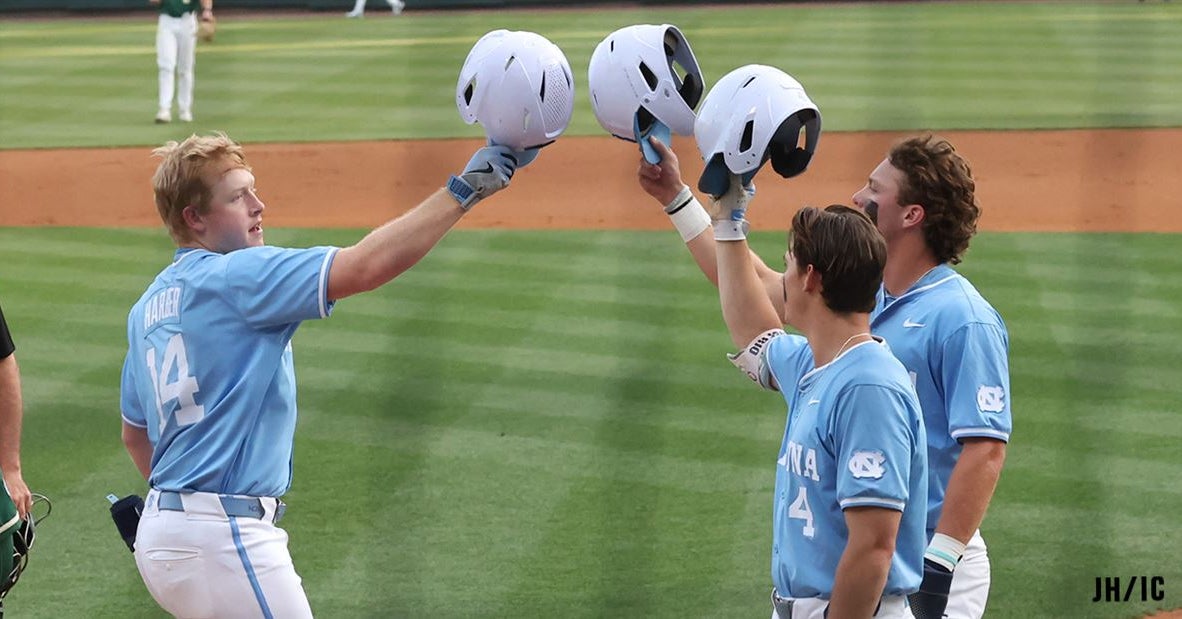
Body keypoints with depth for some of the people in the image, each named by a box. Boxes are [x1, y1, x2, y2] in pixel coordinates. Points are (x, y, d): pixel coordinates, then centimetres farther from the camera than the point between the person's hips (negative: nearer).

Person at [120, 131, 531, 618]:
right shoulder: (235, 276, -13)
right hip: (223, 538, -10)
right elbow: (364, 267, -24)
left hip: (158, 532, 10)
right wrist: (466, 187, -22)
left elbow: (135, 434, 25)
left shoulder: (148, 308, 15)